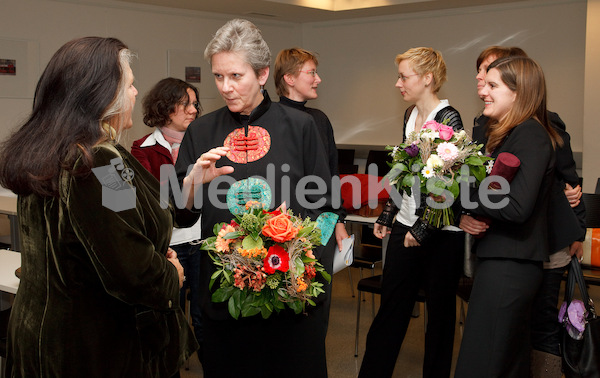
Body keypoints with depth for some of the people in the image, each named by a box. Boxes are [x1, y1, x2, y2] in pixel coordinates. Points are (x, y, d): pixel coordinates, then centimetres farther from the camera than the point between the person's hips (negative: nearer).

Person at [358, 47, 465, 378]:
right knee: (390, 307, 11)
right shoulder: (410, 115, 9)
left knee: (439, 311, 10)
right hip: (405, 226, 7)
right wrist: (386, 216, 18)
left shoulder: (448, 118, -14)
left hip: (439, 232, -7)